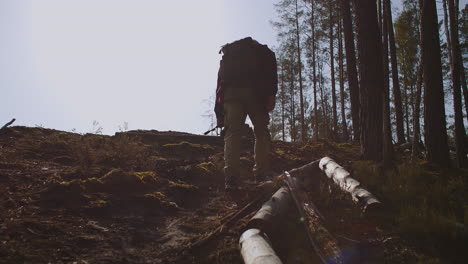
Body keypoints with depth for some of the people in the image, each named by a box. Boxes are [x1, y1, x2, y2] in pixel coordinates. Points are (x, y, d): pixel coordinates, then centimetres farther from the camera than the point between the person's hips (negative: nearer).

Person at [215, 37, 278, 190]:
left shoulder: (228, 53, 35)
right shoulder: (263, 50, 28)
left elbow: (220, 79, 23)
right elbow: (271, 69, 5)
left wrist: (219, 114, 18)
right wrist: (271, 94, -7)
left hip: (230, 92, 2)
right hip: (254, 91, -2)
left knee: (232, 133, -3)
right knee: (261, 132, 6)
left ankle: (231, 179, -16)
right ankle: (261, 176, -3)